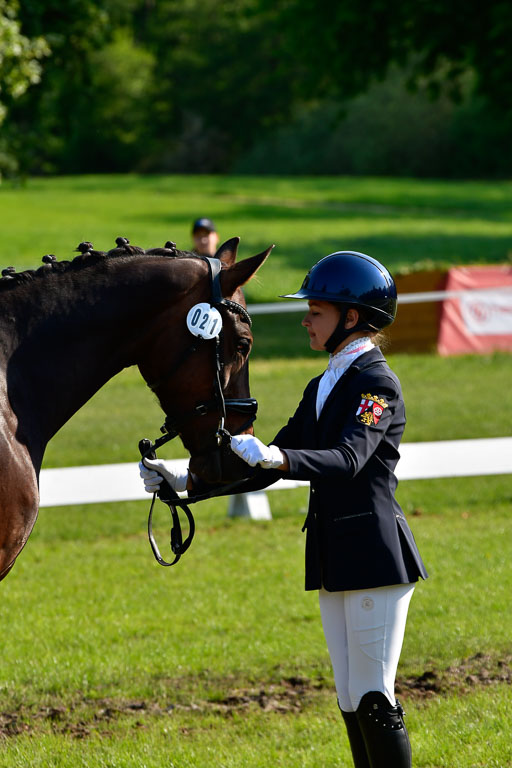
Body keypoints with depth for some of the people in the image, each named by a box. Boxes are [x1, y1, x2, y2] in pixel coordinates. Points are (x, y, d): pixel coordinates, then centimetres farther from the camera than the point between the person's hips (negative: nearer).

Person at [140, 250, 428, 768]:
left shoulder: (377, 385, -11)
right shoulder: (322, 388, 16)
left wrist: (275, 457, -42)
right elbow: (264, 472, 18)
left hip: (374, 552, -9)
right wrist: (186, 484, 8)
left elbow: (349, 459, -27)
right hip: (332, 559, 9)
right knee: (352, 704, 10)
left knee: (374, 700, -8)